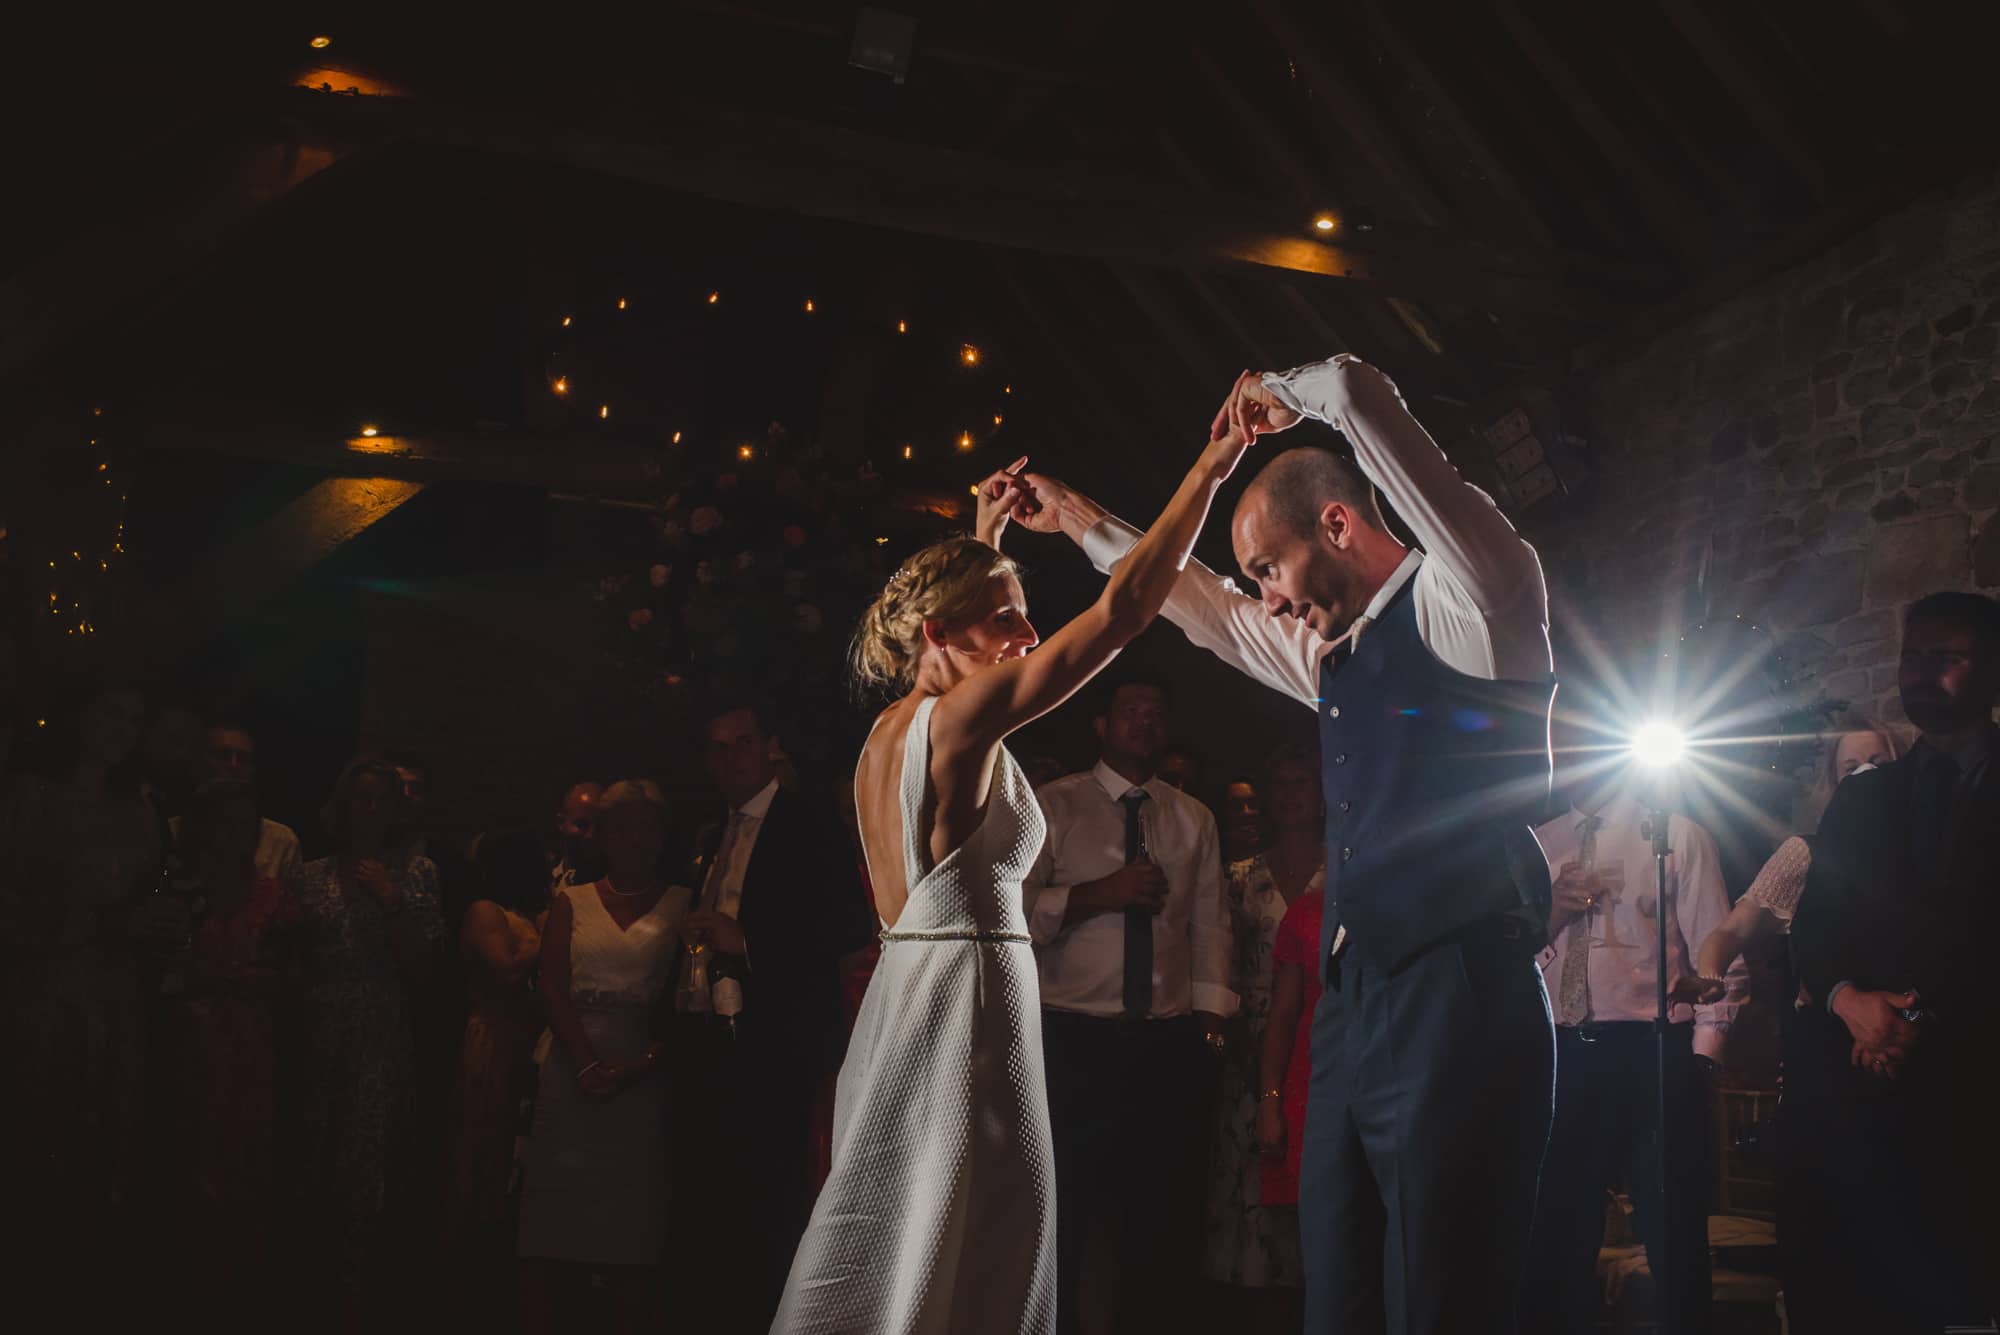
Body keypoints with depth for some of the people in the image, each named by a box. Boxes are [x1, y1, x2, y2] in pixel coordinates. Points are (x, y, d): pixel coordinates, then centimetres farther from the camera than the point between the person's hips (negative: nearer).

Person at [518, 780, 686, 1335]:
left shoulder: (682, 904, 6)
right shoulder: (572, 902, 13)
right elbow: (553, 988, 2)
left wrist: (638, 1067, -14)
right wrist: (587, 1064, -13)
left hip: (646, 1076, -1)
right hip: (573, 1070, 2)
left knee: (632, 1236, 0)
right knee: (549, 1237, -3)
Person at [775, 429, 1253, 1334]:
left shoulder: (887, 732, 12)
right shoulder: (960, 716, -12)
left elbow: (947, 611, 35)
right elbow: (1122, 607, -16)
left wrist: (984, 540, 37)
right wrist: (1209, 469, -11)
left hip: (902, 993, 10)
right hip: (968, 994, -9)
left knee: (891, 1256, 11)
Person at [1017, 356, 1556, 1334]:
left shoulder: (1462, 603, -4)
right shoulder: (1334, 656, 21)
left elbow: (1356, 392, -14)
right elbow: (1205, 608, 37)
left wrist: (1280, 393, 6)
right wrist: (1079, 520, 42)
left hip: (1459, 1005, -9)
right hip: (1353, 1012, 9)